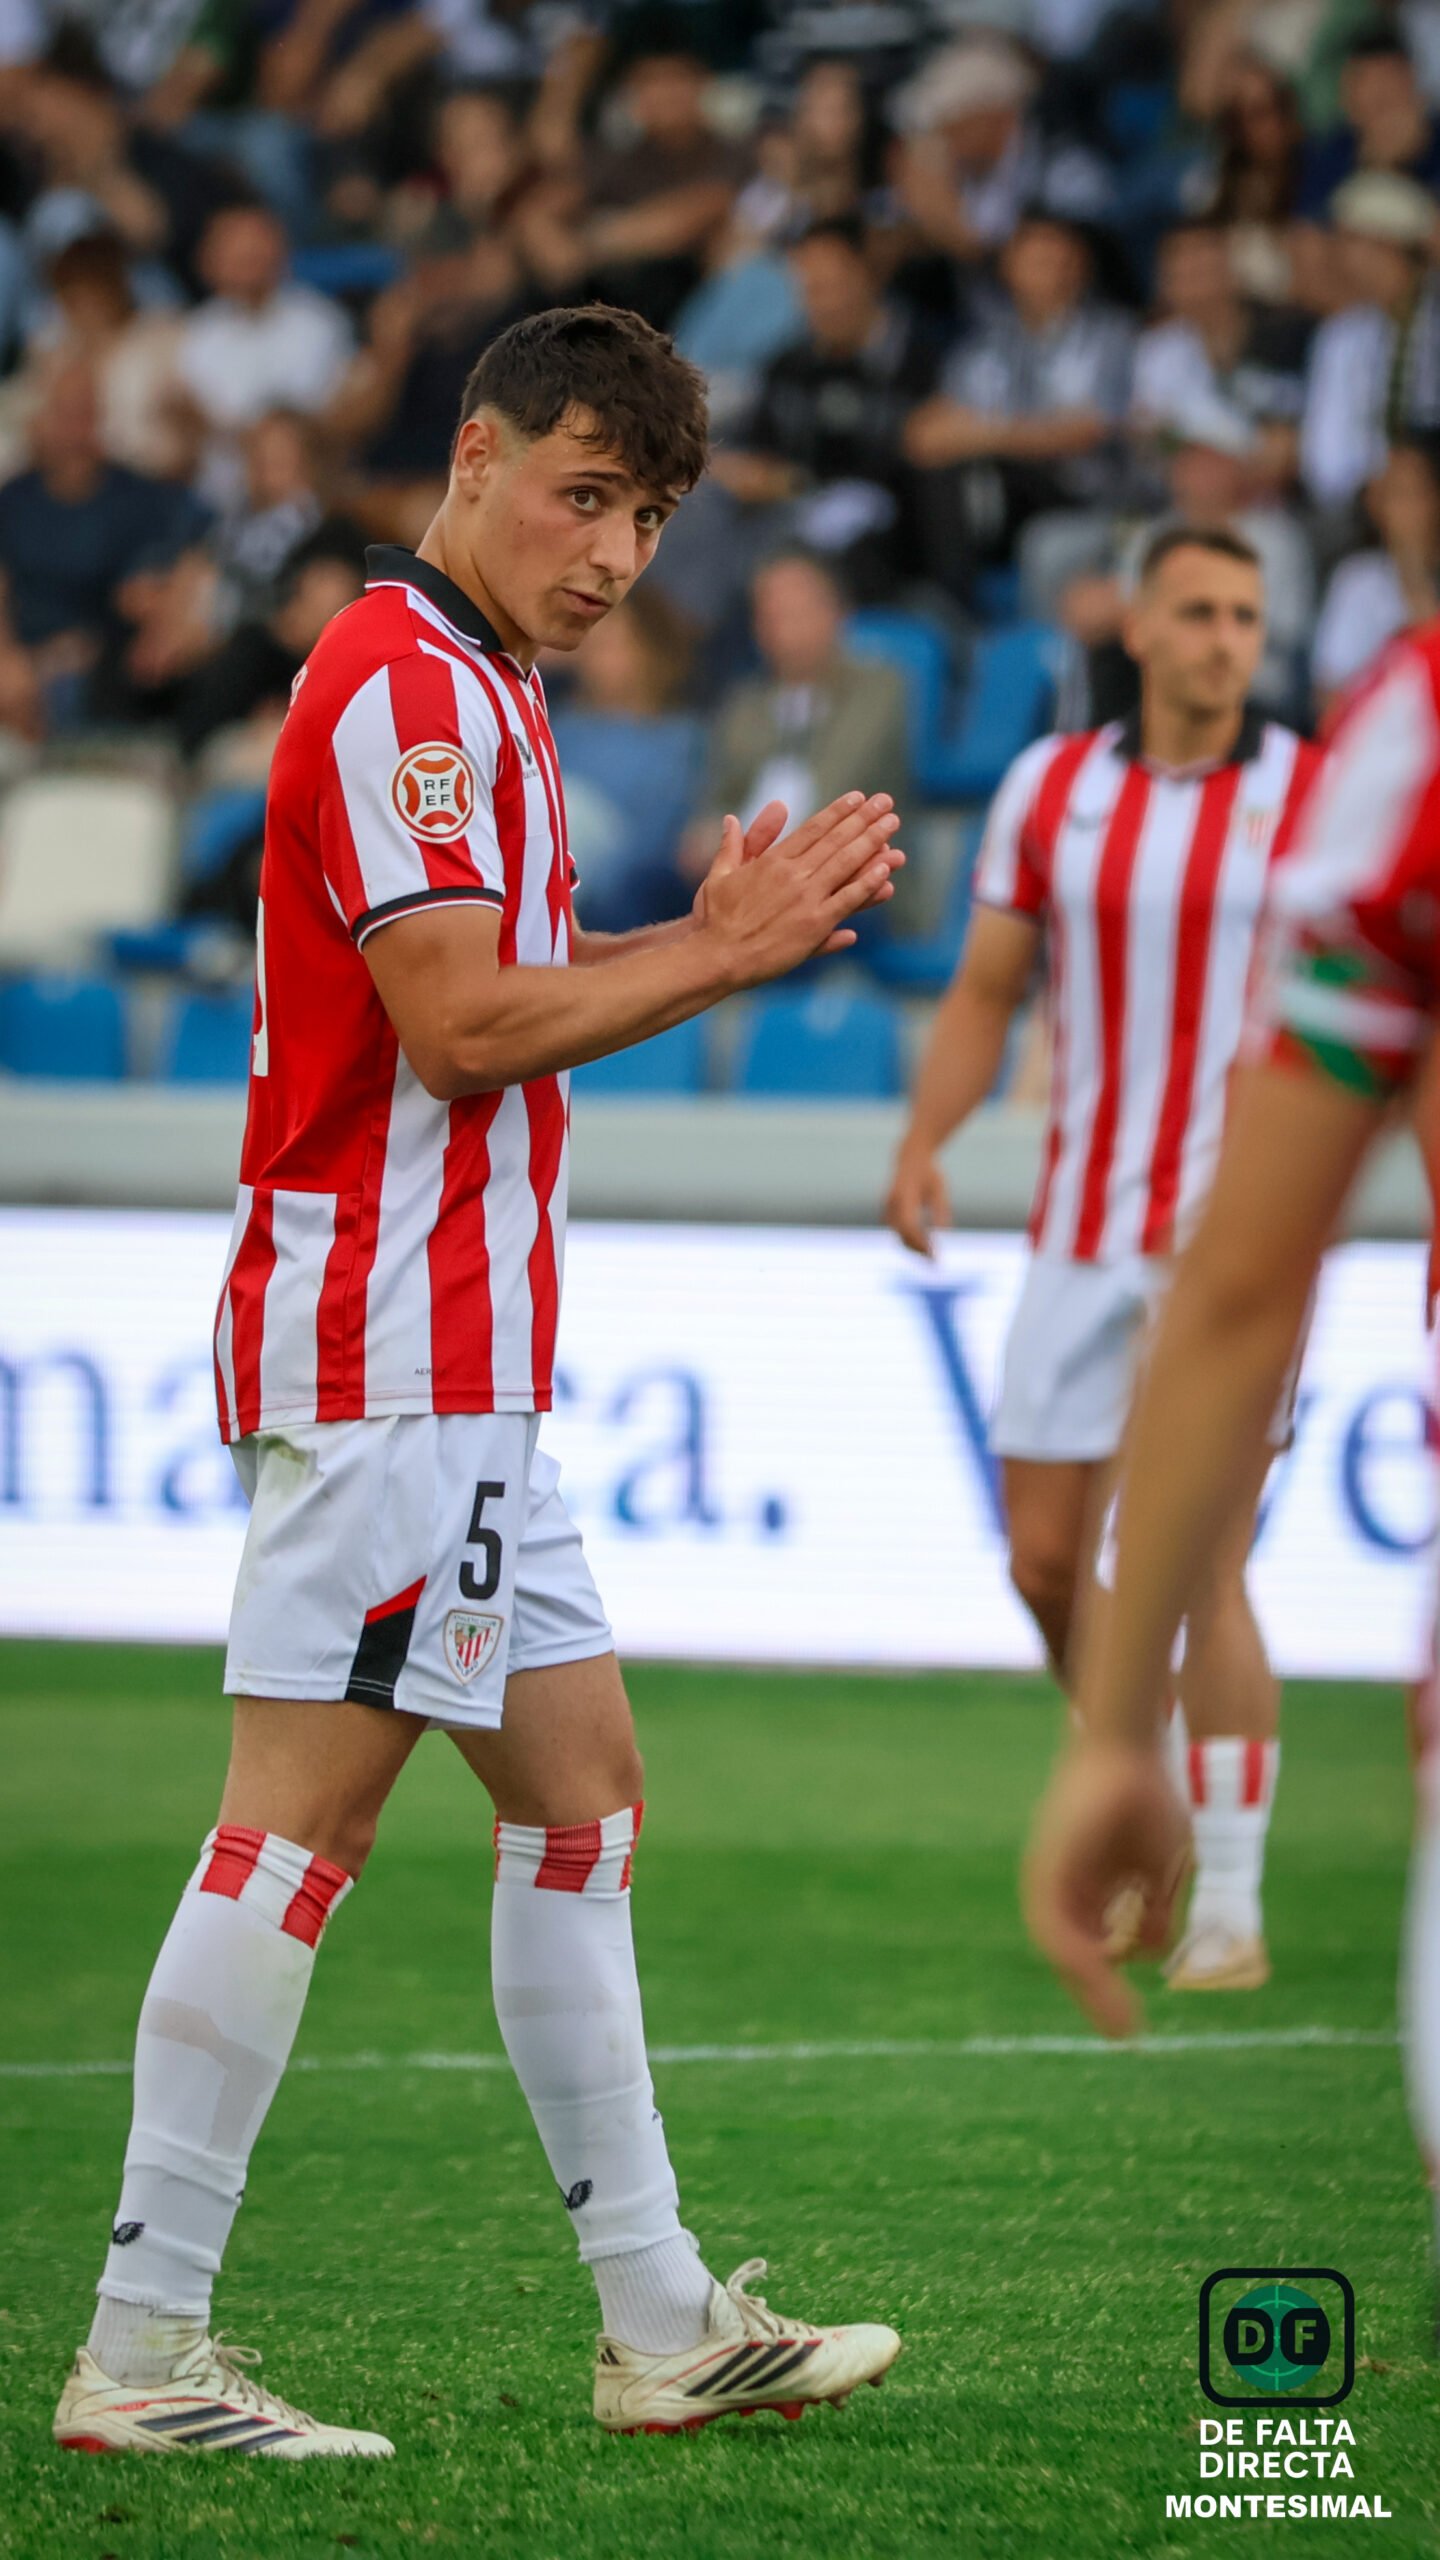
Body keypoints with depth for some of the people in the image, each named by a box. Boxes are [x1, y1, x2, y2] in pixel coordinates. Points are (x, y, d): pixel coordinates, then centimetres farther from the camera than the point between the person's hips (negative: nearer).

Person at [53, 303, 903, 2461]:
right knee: (304, 1816, -10)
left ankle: (659, 2323, 16)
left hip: (462, 1367, 11)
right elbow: (454, 1020, -20)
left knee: (581, 1788, 12)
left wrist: (708, 937, 7)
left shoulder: (475, 694, 19)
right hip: (385, 1350, -11)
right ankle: (142, 2349, -8)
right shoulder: (403, 684, -13)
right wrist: (719, 958, -13)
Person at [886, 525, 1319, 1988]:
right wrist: (923, 1141, -5)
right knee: (1045, 1561, 5)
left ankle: (1229, 1902, -3)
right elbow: (986, 994, 10)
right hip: (1083, 1233, 4)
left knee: (1201, 1565, -10)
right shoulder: (1051, 787, 5)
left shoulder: (1314, 796, -4)